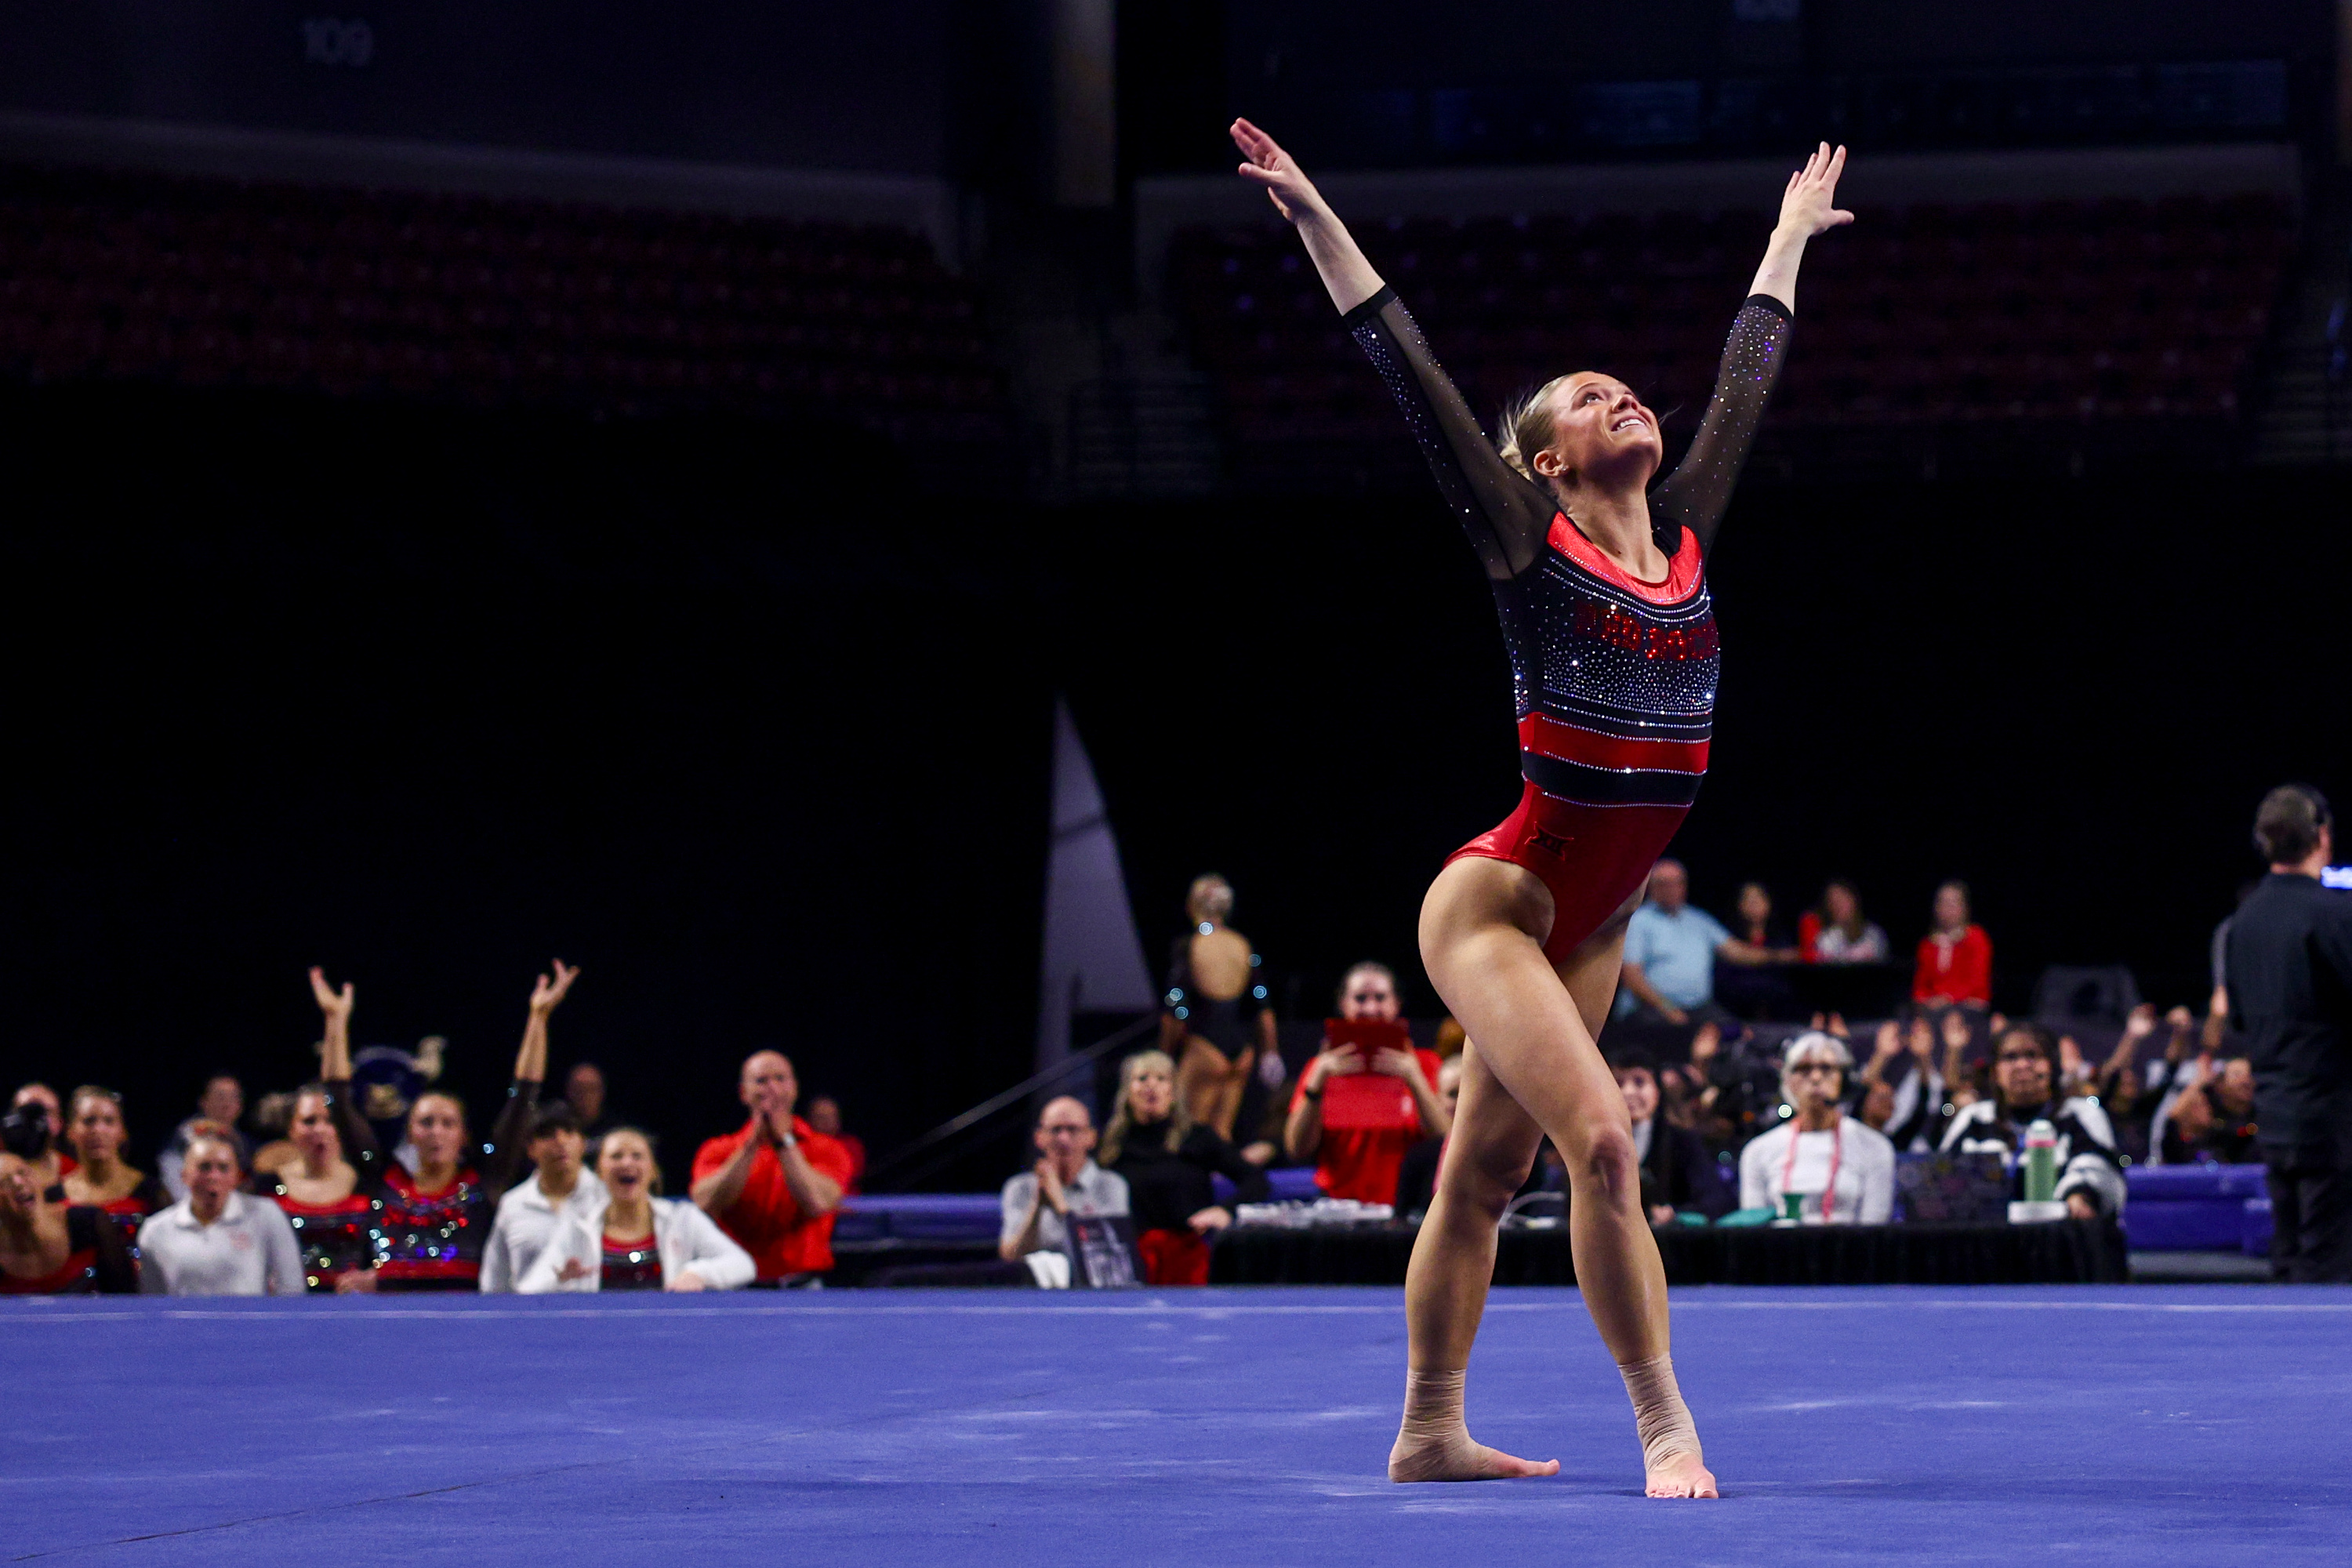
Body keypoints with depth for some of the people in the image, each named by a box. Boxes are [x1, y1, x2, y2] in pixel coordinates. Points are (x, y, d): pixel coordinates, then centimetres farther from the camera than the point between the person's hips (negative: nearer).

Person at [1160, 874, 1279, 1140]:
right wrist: (1269, 1053, 14)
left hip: (1204, 1046, -5)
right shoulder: (1245, 947, 6)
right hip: (1242, 1046, 5)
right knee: (1222, 1129, 12)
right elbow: (1263, 1007, 7)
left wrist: (1166, 1055, -1)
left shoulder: (1187, 947, -7)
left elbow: (1175, 1011, -9)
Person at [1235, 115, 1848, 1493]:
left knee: (1486, 1174, 13)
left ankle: (1431, 1432, 20)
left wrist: (1793, 235, 29)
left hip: (1591, 927, 6)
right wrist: (1315, 219, -12)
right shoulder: (1530, 539, -8)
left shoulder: (1687, 534, 7)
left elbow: (1749, 373, 19)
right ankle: (1666, 1424, -13)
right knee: (1602, 1141, -18)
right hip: (1497, 905, -6)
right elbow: (1409, 367, -10)